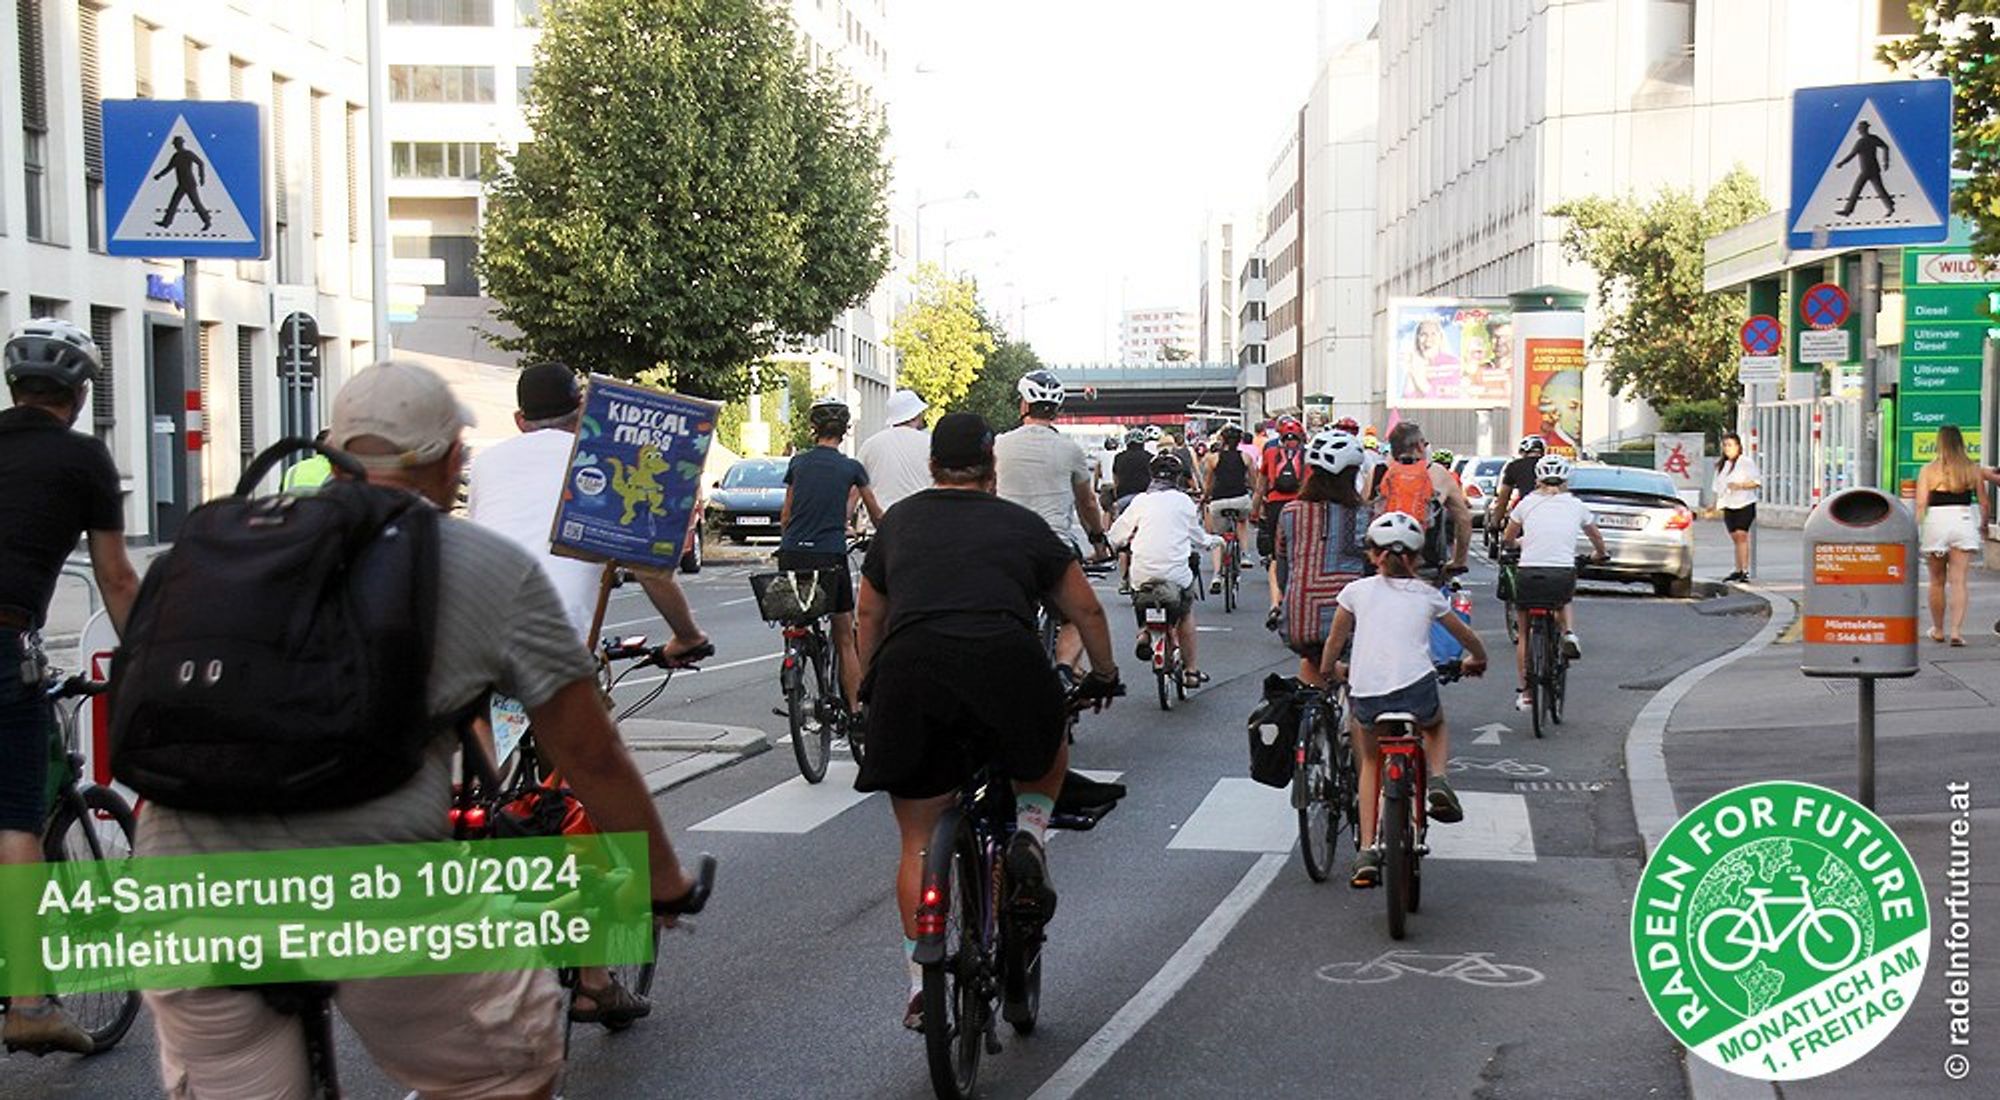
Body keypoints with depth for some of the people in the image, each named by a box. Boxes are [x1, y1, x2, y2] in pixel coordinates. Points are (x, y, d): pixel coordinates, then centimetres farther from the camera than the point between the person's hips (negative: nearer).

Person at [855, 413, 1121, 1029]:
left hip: (907, 668, 1)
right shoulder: (1023, 525, 21)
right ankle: (1028, 839, 4)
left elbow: (870, 617, 36)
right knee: (1048, 759, 31)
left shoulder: (898, 523, 27)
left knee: (918, 843, 13)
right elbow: (1086, 611, 26)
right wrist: (1104, 673, 42)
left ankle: (921, 984, 7)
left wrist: (873, 685, 50)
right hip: (1004, 660, -1)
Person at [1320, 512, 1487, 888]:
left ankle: (1367, 850, 15)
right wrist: (1476, 660, 49)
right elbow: (1471, 642, 28)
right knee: (1436, 726, 36)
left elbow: (1332, 649, 19)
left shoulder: (1357, 591, 13)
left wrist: (1330, 671, 40)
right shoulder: (1427, 594, 16)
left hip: (1366, 696, 0)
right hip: (1416, 690, 0)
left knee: (1371, 762, 27)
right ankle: (1437, 780, 7)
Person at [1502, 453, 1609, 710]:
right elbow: (1596, 537, 31)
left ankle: (1524, 692, 17)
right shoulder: (1576, 506, 12)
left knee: (1524, 634, 17)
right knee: (1566, 598, 37)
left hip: (1528, 573, -1)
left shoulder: (1527, 503, 10)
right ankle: (1569, 633, 10)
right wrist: (1601, 555, 53)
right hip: (1563, 574, 1)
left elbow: (1507, 539, 24)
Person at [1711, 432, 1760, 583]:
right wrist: (1715, 504, 17)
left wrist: (1739, 485, -19)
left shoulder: (1746, 462, -4)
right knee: (1735, 537, 7)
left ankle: (1745, 570, -17)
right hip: (1728, 506, 7)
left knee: (1741, 535, -15)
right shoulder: (1721, 465, 17)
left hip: (1745, 504, -7)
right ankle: (1738, 570, 11)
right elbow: (1718, 486, 23)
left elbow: (1756, 481, -9)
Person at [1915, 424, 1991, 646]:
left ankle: (1938, 630, 24)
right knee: (1958, 581, 0)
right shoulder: (1972, 469, 4)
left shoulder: (1929, 469, -1)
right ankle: (1956, 630, -12)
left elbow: (1921, 504, -8)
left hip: (1936, 521, -1)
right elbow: (1984, 503, 9)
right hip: (1964, 519, 1)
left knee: (1937, 581, 13)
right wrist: (1984, 523, 26)